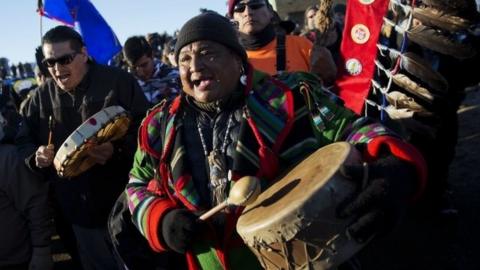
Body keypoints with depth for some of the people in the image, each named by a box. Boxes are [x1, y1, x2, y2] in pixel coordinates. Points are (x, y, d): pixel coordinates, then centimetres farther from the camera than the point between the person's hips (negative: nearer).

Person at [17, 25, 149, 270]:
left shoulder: (119, 82, -9)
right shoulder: (42, 96, 6)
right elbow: (24, 140, 15)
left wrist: (117, 151, -28)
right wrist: (36, 156, -6)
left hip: (123, 205, -4)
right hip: (76, 213, 4)